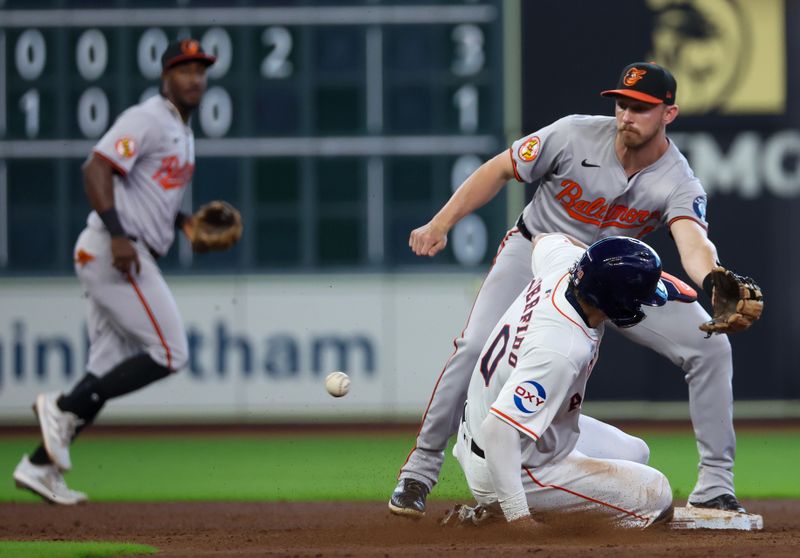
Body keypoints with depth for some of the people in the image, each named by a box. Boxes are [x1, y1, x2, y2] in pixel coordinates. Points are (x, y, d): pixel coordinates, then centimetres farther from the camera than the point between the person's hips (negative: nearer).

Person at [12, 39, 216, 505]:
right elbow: (97, 168, -19)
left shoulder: (182, 133, 21)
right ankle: (64, 408, -11)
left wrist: (183, 221, 12)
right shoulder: (148, 119, -9)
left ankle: (39, 465, 9)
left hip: (130, 257, 10)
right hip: (113, 252, -10)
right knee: (168, 353, -13)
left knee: (109, 374, 8)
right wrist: (118, 234, -28)